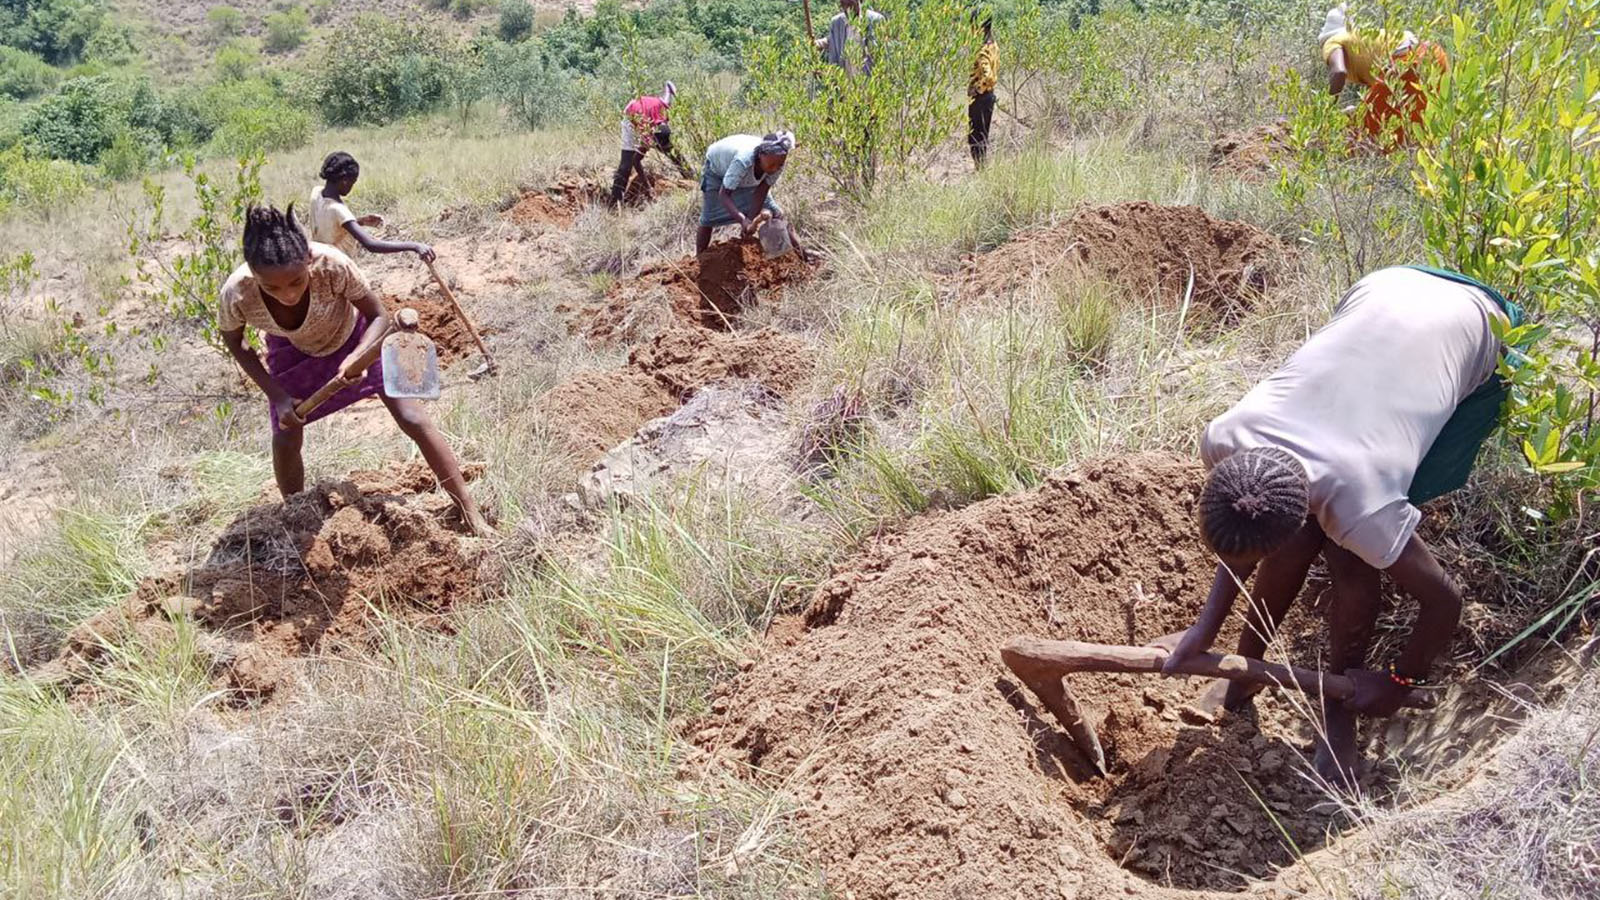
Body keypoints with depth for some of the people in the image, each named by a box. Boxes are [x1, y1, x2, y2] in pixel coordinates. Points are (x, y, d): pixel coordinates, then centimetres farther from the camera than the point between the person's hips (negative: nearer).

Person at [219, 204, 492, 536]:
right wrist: (277, 395, -19)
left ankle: (472, 516, 3)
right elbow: (234, 342, -11)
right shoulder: (237, 294, -36)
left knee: (414, 420, -6)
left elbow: (379, 316, -24)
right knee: (285, 440, -5)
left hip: (356, 336, -1)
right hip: (294, 350, 2)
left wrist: (355, 358, -43)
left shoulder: (331, 265, -42)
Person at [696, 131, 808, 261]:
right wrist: (743, 220, -56)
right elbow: (723, 194, -45)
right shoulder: (743, 160, -48)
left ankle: (800, 251, 1)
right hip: (718, 168, -4)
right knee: (708, 219, -2)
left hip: (751, 176, 4)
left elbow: (761, 192, -24)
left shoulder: (777, 162, -33)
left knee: (774, 212, -5)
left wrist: (751, 219, -31)